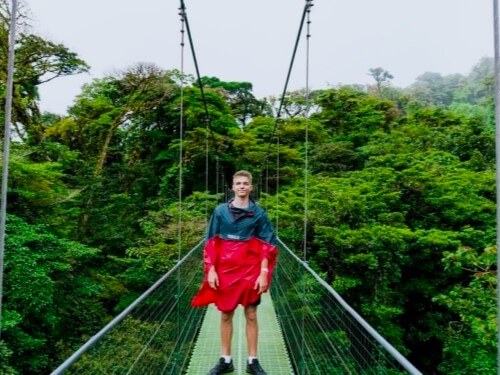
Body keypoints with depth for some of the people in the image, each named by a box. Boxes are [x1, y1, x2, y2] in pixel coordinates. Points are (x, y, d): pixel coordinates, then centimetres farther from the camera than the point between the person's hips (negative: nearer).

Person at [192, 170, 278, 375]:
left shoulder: (259, 213, 0)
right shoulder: (221, 211, 2)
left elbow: (267, 245, -1)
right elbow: (211, 243, 3)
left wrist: (263, 273, -9)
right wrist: (211, 270, -5)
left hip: (251, 271, -1)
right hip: (225, 270, 1)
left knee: (251, 315, 5)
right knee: (225, 315, 9)